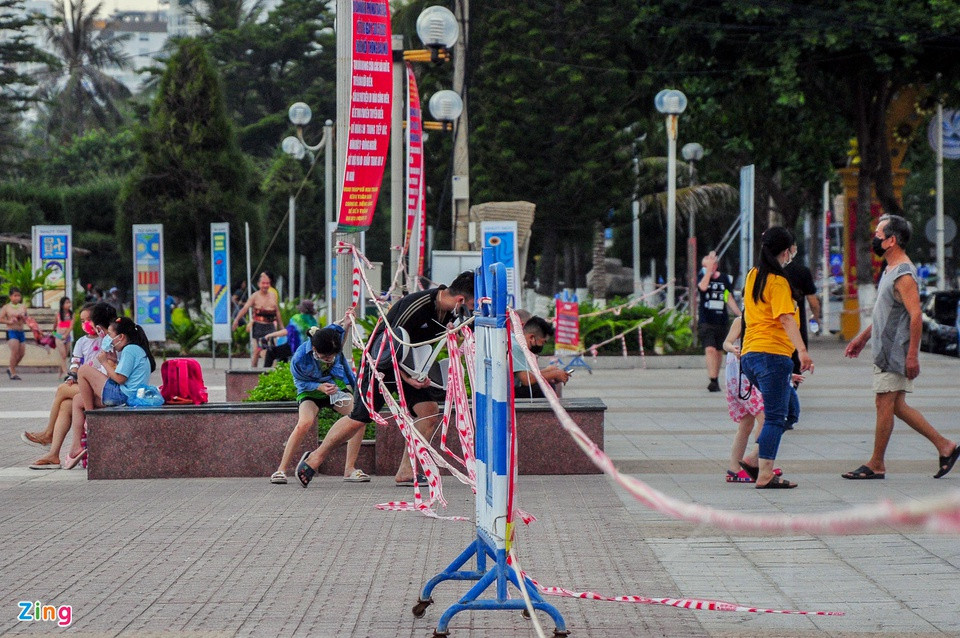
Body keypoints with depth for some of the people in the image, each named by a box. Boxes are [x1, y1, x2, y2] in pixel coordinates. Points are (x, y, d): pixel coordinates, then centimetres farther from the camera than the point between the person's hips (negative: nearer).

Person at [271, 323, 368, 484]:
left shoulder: (335, 334, -26)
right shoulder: (300, 358, -32)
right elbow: (300, 382, -15)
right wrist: (320, 387, -28)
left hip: (337, 385, 3)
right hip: (310, 390, -3)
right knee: (305, 423, -30)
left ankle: (349, 469, -11)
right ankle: (281, 470, -18)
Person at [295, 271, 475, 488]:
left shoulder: (451, 311, -7)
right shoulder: (417, 305, -30)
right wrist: (406, 378, -28)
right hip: (383, 361, -7)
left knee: (430, 412, -8)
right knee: (359, 419, -5)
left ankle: (406, 472, -1)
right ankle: (315, 458, 12)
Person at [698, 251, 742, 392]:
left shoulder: (725, 279, 7)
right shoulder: (702, 277, 0)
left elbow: (729, 299, 12)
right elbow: (703, 287, -23)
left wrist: (739, 314, 5)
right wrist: (708, 270, -23)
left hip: (722, 321, 3)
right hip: (705, 322, -3)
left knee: (719, 351, 12)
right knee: (710, 349, -18)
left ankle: (716, 379, 28)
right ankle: (713, 381, -24)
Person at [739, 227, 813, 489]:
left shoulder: (752, 277, 15)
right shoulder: (778, 282, -10)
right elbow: (786, 319, -22)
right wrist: (802, 351, -30)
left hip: (750, 354, 9)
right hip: (772, 353, -9)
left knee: (791, 411, 15)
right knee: (775, 417, -5)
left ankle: (755, 461, 6)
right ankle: (764, 475, -8)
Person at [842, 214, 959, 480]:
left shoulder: (904, 275, -17)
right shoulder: (890, 271, 15)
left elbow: (916, 316, -22)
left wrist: (912, 355, -25)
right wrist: (862, 338, 28)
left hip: (897, 352, -10)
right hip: (885, 350, 10)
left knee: (885, 404, -5)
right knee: (896, 406, 10)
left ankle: (876, 465, 1)